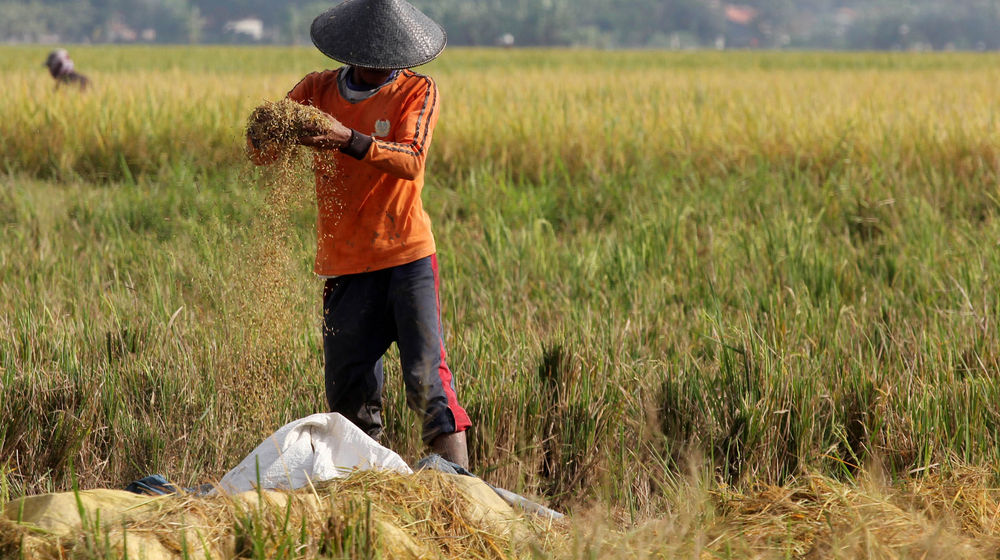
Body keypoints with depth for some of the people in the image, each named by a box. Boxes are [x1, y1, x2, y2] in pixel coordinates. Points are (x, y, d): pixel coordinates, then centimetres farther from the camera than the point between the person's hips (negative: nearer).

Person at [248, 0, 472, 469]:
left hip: (407, 258, -3)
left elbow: (411, 161, -17)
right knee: (349, 394, 4)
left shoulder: (418, 91, -1)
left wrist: (350, 141, -33)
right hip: (345, 266, 3)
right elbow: (261, 155, 2)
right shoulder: (317, 90, 7)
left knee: (427, 377, -13)